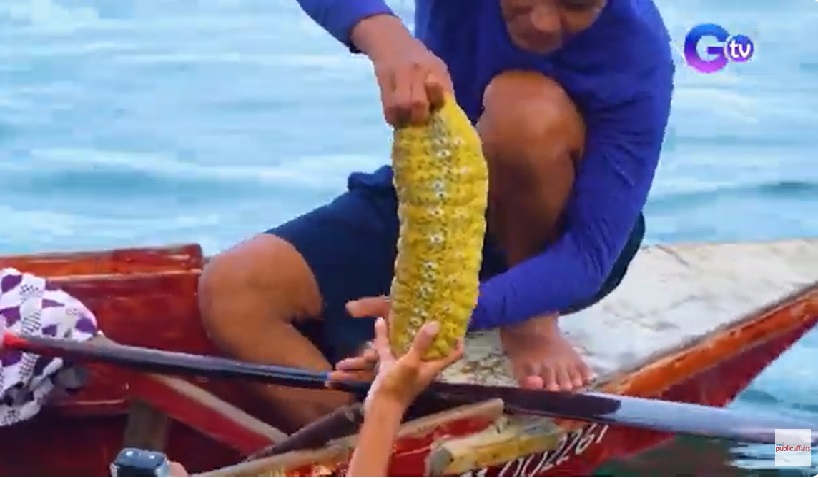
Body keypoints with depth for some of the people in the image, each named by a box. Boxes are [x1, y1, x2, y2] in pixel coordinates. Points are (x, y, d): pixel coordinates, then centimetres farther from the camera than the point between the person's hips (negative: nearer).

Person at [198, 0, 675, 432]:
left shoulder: (638, 60, -26)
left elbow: (591, 252, -29)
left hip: (553, 244, -2)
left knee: (529, 110, -36)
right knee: (231, 293, -20)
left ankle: (533, 323, -12)